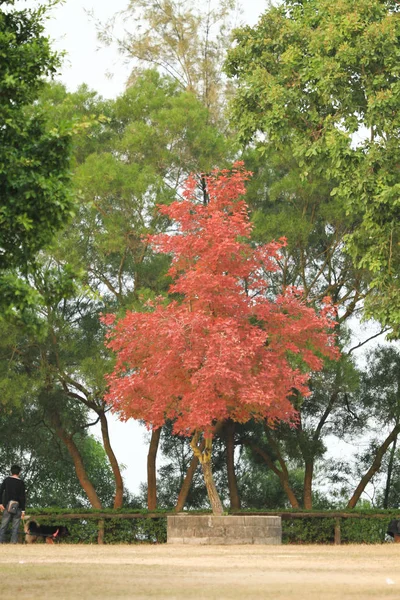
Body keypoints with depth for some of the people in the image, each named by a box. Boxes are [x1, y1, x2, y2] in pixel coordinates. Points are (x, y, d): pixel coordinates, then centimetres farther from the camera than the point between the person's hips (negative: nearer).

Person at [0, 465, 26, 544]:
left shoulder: (6, 480, 5)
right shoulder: (21, 483, -2)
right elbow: (22, 497, -5)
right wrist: (23, 510, -3)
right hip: (17, 507, -2)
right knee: (15, 527, 0)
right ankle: (13, 542, -6)